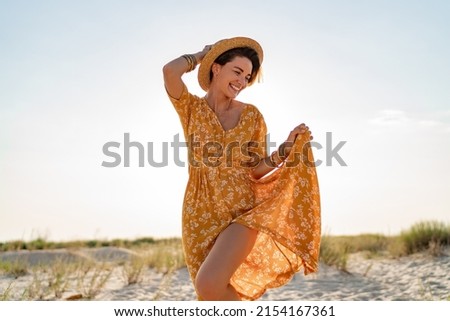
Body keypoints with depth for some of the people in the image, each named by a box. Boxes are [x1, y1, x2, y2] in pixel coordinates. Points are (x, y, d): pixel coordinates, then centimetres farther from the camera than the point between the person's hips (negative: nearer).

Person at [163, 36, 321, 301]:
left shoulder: (252, 115, 4)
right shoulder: (191, 107, 2)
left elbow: (257, 170, 3)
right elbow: (170, 71, -17)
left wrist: (287, 147, -13)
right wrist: (202, 55, 1)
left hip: (242, 213, -1)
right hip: (201, 217, 2)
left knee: (209, 284, -24)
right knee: (213, 297, 6)